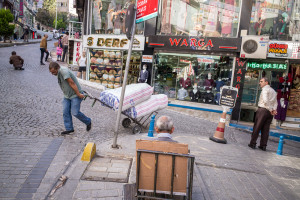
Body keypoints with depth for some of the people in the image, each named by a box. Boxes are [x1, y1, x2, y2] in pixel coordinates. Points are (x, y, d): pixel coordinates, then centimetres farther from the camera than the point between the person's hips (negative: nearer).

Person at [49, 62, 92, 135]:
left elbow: (72, 83, -24)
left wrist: (78, 94, -23)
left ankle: (88, 122, 14)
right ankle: (69, 129, 10)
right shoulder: (59, 72, 8)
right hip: (67, 96, 9)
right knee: (66, 112, 2)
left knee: (75, 112, -9)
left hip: (75, 95, -9)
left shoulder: (63, 71, -23)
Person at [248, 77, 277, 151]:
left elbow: (265, 100, -18)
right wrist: (274, 110, 0)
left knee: (257, 127, -1)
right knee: (266, 129, 8)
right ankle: (263, 145, 9)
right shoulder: (273, 91, 20)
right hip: (270, 112, 7)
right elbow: (275, 102, 11)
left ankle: (253, 143, 2)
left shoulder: (265, 89, -5)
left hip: (263, 109, -7)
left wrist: (270, 110, -12)